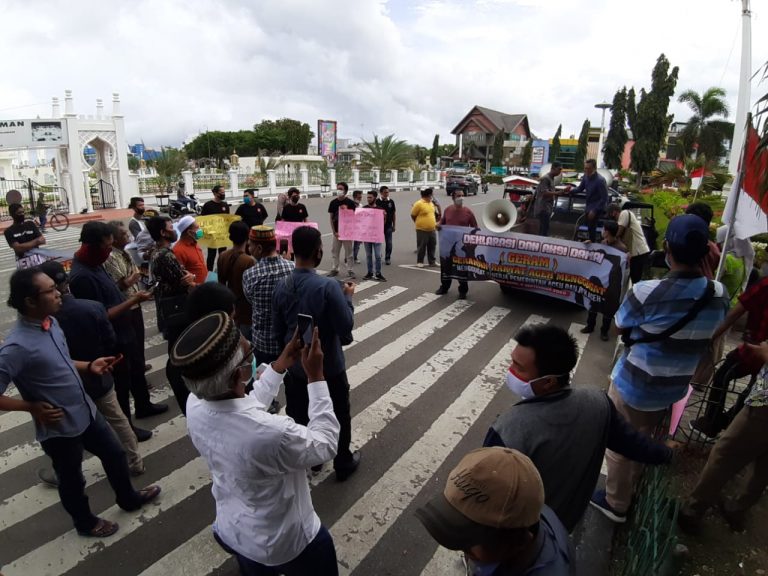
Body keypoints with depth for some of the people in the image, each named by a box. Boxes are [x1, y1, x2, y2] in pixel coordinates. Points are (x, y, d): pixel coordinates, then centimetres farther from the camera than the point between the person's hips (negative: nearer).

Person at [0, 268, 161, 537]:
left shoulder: (51, 322, -3)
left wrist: (88, 366, -1)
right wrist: (33, 407, -20)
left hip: (86, 411, 7)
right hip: (59, 428, -7)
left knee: (115, 454, 23)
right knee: (72, 480, 19)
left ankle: (128, 498, 49)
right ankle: (86, 522, 46)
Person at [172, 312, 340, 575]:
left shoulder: (194, 406, -21)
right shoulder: (272, 433, -44)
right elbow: (326, 444, -22)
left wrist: (282, 363, 2)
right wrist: (316, 376, -20)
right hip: (286, 545, -5)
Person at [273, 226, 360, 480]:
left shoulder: (282, 286, -8)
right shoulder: (328, 286, -26)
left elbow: (278, 331, 1)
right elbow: (346, 327, -20)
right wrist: (348, 298, -7)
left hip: (294, 366, 5)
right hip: (328, 367, -5)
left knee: (297, 417, 21)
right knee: (338, 417, 17)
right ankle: (343, 464, 35)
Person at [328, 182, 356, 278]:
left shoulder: (350, 202, -4)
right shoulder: (333, 202, 2)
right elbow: (331, 218, 3)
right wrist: (334, 232, -3)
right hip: (337, 231, 2)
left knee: (348, 251, 5)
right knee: (334, 251, 7)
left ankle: (349, 270, 14)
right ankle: (334, 269, 17)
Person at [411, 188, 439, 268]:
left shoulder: (431, 203, 10)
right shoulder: (418, 204, -13)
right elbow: (413, 215, -7)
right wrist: (419, 223, 0)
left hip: (432, 229, 7)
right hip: (422, 230, -7)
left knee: (432, 246, 11)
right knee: (421, 246, 1)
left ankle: (432, 261, 21)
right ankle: (419, 262, 12)